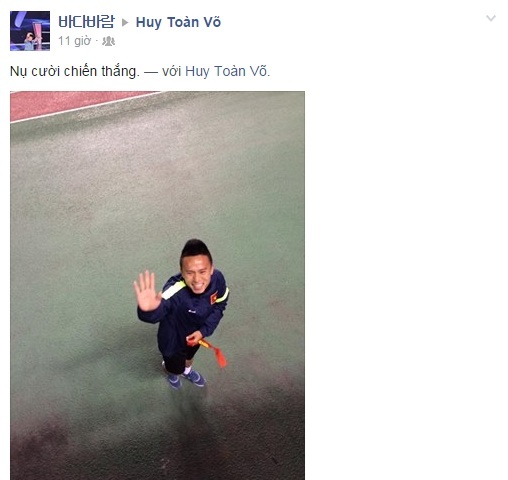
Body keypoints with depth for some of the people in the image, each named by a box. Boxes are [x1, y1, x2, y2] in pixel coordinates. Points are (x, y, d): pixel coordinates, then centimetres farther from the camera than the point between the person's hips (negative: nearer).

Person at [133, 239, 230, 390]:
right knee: (175, 368, 27)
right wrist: (148, 310, -90)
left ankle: (187, 371, 73)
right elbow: (160, 308, -67)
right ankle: (171, 372, 65)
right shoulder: (175, 291, -47)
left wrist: (204, 330, -17)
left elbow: (220, 304, -10)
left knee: (189, 356, 37)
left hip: (196, 333, 4)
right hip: (174, 340, -4)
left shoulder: (217, 278, -30)